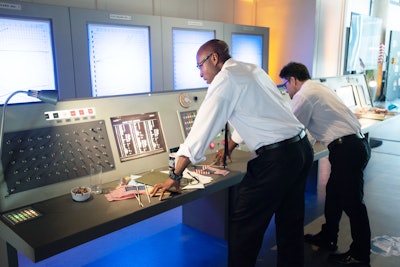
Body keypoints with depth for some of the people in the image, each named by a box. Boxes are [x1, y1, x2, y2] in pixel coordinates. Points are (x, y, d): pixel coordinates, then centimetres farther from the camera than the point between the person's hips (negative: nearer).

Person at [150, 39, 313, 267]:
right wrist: (230, 146, 38)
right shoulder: (251, 70, 17)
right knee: (291, 224, 19)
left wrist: (175, 176, -7)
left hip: (277, 158, -9)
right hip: (302, 148, 9)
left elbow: (202, 128, -12)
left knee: (244, 226, 3)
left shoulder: (225, 79, -9)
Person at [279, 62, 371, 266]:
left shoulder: (304, 94, -11)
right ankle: (327, 238, 35)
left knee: (351, 201, 2)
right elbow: (299, 125, 26)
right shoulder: (317, 88, 18)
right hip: (354, 144, 10)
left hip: (347, 149, -10)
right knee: (333, 193, 19)